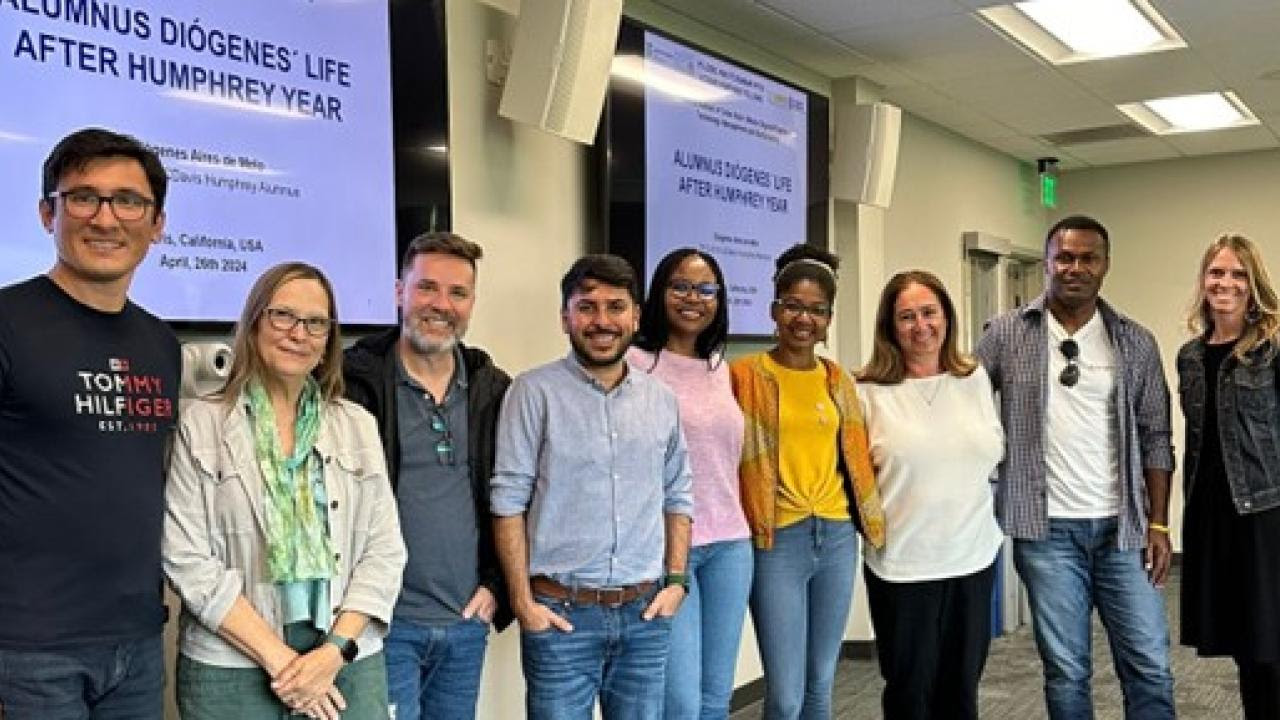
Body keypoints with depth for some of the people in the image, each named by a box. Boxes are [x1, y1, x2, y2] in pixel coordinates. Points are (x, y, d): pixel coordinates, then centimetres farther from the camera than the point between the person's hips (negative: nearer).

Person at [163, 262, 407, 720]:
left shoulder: (359, 425, 6)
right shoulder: (201, 423, -2)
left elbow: (384, 550, 2)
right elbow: (186, 559, -8)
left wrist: (334, 650, -10)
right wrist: (278, 658, -12)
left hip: (348, 666, 2)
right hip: (231, 668, -2)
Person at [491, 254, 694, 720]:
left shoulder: (661, 400, 8)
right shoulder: (535, 392, -7)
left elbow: (677, 497, 14)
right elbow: (509, 500, -8)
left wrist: (676, 580, 5)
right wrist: (522, 600, -10)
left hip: (646, 613, 4)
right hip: (561, 612, -4)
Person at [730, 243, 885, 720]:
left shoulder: (838, 380, 9)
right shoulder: (744, 375, -6)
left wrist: (869, 518, 13)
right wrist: (740, 529, -13)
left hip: (837, 538, 5)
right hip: (777, 540, -5)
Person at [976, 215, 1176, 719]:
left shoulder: (1136, 343, 4)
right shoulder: (1007, 335, 0)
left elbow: (1155, 438, 6)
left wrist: (1159, 525, 0)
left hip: (1123, 527, 2)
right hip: (1046, 530, -1)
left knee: (1150, 667, 5)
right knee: (1066, 671, 6)